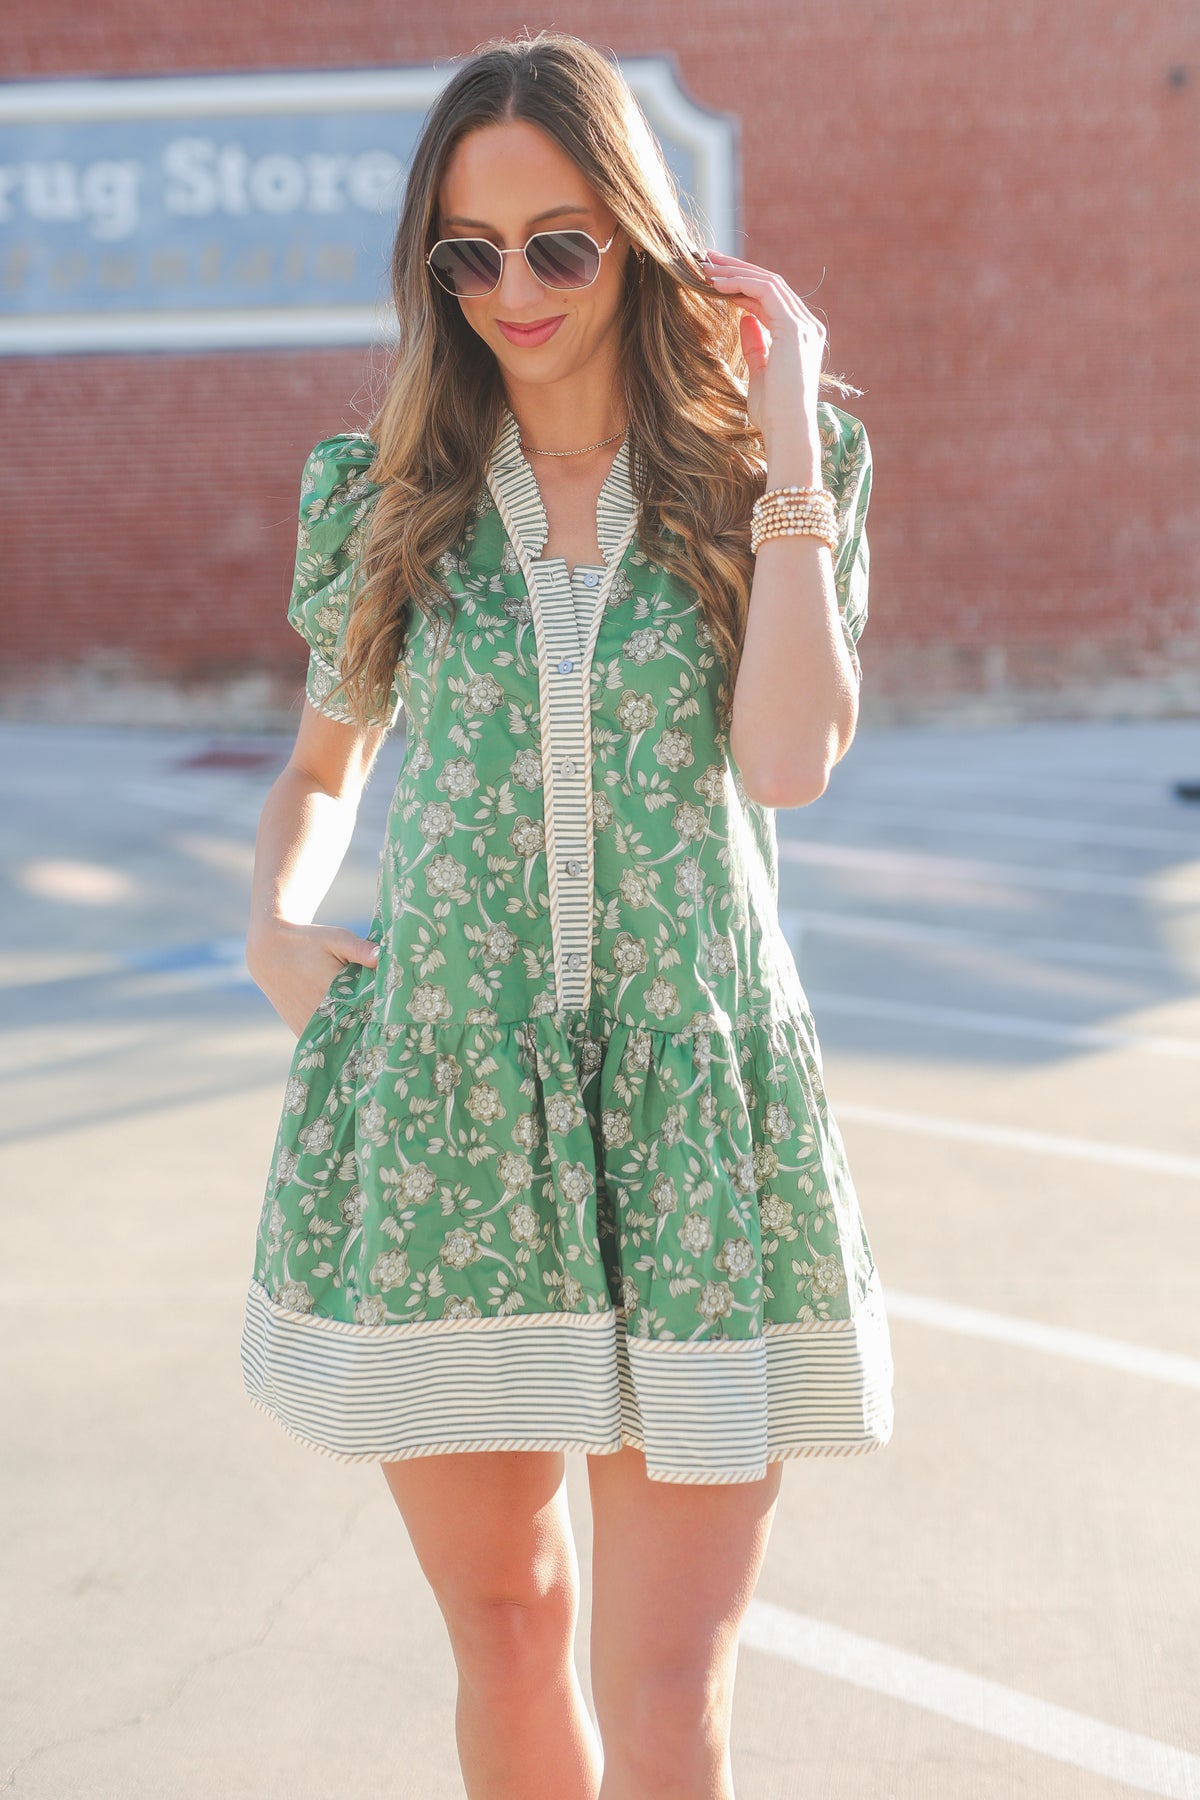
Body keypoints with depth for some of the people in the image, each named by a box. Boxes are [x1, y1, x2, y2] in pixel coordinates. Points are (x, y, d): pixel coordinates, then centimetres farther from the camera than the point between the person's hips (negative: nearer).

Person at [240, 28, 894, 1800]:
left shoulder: (782, 469, 3)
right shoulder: (382, 493, 7)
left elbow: (789, 760, -13)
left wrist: (784, 434, -9)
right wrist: (274, 927, 2)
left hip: (696, 1105, -1)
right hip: (436, 1104, 2)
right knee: (503, 1632, 12)